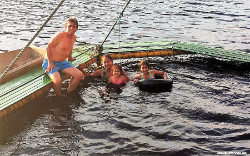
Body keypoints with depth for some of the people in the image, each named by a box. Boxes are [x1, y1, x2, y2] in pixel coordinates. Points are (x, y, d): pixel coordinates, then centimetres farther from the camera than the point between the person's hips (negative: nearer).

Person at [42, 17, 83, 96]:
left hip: (63, 63, 7)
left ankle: (68, 93, 4)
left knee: (79, 75, -10)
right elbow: (48, 47, -15)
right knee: (57, 80, -33)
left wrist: (70, 57, 33)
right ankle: (59, 97, -5)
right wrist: (50, 62, -18)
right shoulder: (60, 35, -16)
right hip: (50, 62, -7)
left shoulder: (74, 37, 7)